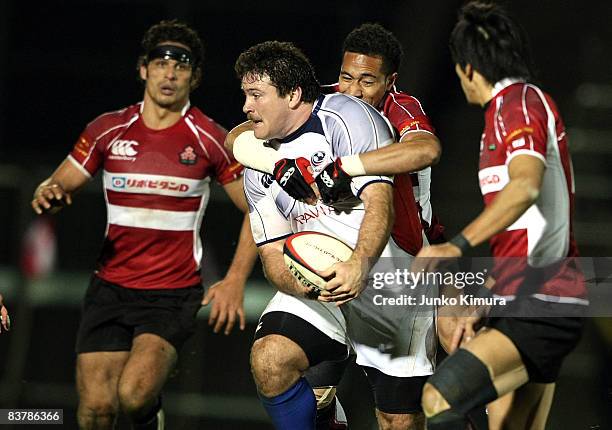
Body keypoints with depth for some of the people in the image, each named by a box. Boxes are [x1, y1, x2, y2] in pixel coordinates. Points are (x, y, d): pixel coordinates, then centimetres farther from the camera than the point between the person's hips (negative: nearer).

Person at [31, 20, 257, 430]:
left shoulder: (210, 139, -2)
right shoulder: (108, 130, 4)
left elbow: (256, 210, 4)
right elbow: (58, 188, 10)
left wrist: (235, 280, -7)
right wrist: (49, 193, -15)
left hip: (175, 293, -2)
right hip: (111, 285, 2)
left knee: (134, 395, -24)